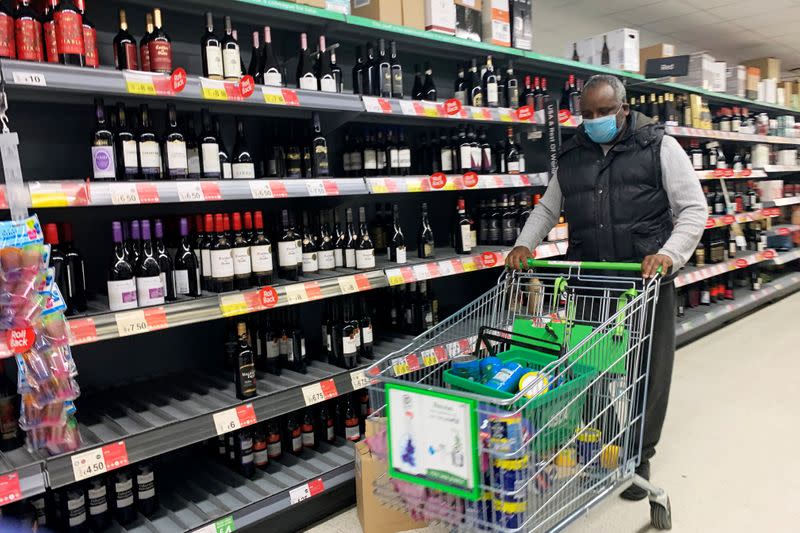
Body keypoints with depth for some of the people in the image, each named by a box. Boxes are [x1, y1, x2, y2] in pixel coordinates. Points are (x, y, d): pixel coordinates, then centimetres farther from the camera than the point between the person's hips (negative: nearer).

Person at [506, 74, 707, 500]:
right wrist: (524, 244, 4)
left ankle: (639, 457, 26)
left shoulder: (659, 147, 0)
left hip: (647, 281, -2)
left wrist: (668, 253, -17)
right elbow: (547, 209, 21)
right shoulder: (572, 156, 12)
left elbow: (693, 209, -1)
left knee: (647, 373, 7)